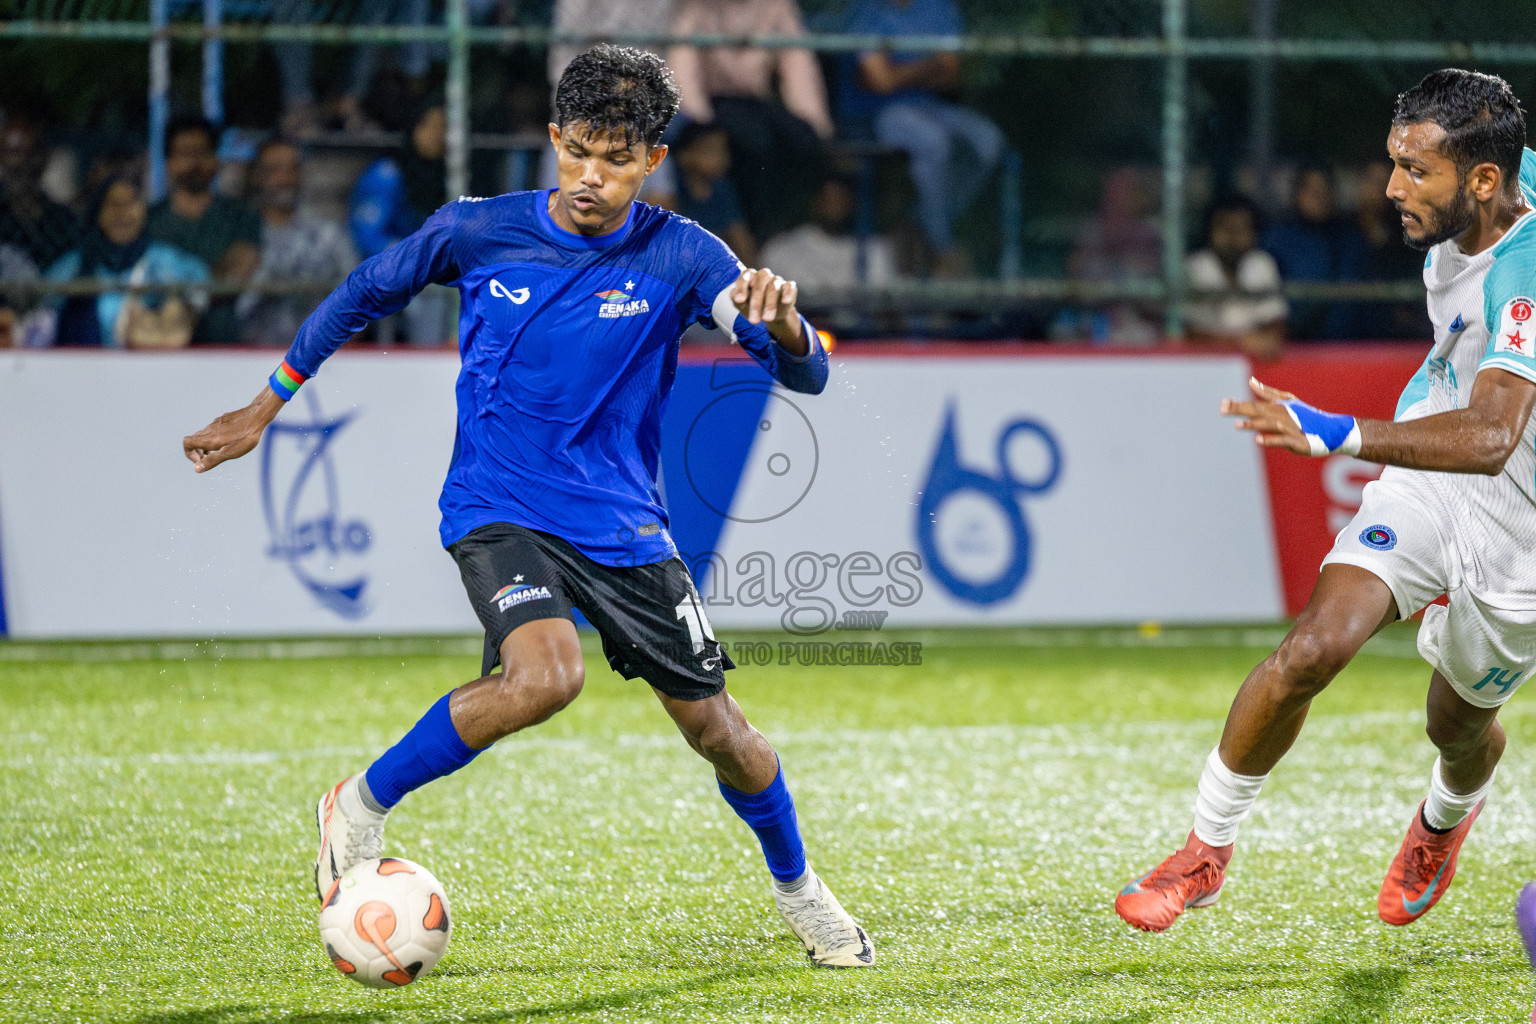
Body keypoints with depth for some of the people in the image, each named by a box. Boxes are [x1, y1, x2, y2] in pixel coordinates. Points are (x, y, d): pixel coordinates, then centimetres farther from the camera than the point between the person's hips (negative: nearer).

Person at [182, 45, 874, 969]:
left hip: (625, 526, 2)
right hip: (499, 509, -2)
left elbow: (806, 375, -16)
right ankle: (362, 808, -12)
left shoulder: (680, 255, -10)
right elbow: (365, 294, 10)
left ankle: (796, 886, 37)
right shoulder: (476, 232, -8)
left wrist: (784, 322, -39)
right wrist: (267, 406, 15)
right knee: (548, 675, -31)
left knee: (716, 727, 8)